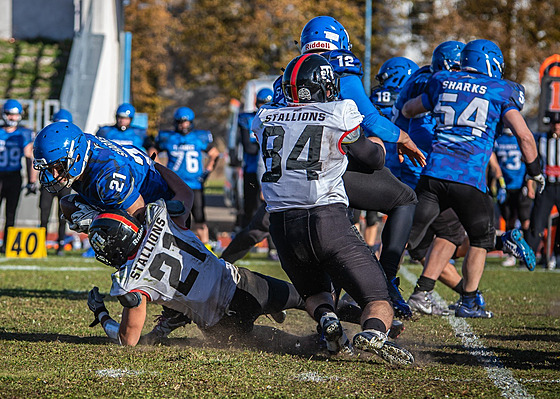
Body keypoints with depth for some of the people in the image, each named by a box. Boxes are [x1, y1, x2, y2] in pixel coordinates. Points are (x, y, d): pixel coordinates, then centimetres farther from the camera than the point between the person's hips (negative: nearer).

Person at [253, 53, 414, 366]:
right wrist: (378, 145, 35)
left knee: (315, 292, 30)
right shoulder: (340, 116, 0)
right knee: (379, 302, 4)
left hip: (283, 226, 4)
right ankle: (373, 332, -31)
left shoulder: (265, 119, 10)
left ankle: (326, 318, -4)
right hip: (328, 221, -4)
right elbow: (374, 160, 11)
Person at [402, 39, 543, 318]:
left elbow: (408, 110, 32)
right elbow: (523, 135, 2)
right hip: (469, 179, -3)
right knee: (481, 239, 17)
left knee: (407, 233, 4)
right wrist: (534, 170, 16)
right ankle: (468, 303, 17)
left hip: (433, 171, 3)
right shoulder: (499, 91, 7)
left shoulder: (442, 82, 17)